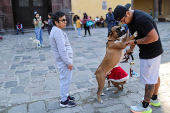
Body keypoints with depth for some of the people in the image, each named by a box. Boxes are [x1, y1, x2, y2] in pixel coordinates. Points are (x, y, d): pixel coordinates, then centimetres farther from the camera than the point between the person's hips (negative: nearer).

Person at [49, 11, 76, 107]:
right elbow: (62, 50, -24)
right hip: (64, 60, -10)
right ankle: (64, 101, 12)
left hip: (64, 59, 10)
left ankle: (65, 95, 36)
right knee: (66, 80, 0)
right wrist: (69, 62, -20)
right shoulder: (58, 32, -21)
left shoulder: (57, 30, 12)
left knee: (66, 79, 21)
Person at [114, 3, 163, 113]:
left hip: (150, 53, -10)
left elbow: (154, 37, -31)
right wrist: (131, 48, 13)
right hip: (154, 51, 10)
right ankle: (154, 99, 39)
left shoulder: (141, 19, -29)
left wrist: (135, 42, -23)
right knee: (155, 75, 21)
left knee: (149, 79, 1)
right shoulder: (131, 19, 3)